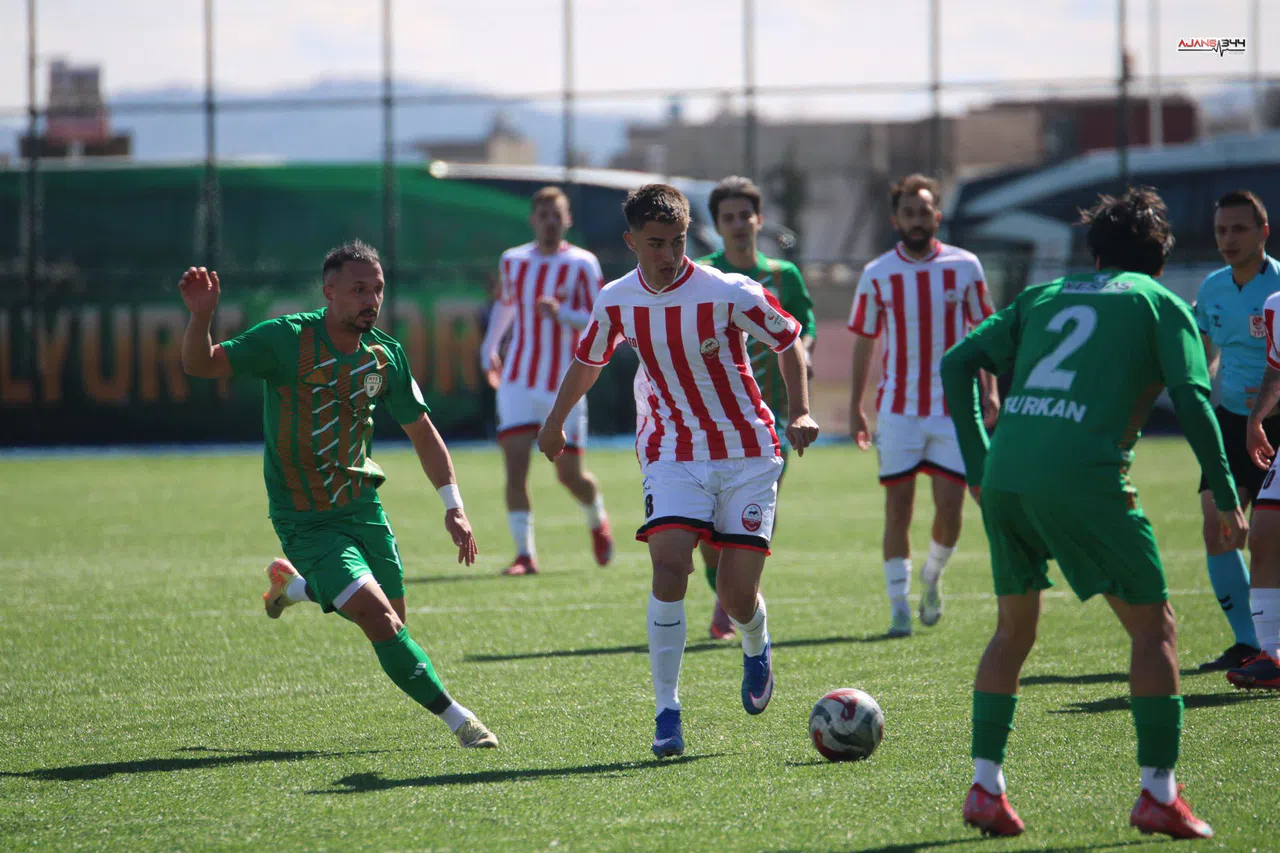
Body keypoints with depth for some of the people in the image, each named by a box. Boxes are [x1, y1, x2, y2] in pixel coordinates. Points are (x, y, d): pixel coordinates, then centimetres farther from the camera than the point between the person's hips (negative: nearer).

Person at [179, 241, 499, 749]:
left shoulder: (385, 355, -3)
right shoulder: (286, 340, -17)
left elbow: (421, 431, 9)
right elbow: (200, 365, -18)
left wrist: (453, 506, 2)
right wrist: (201, 316, -39)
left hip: (362, 505, 6)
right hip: (305, 520, -6)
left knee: (391, 619, 14)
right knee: (380, 621, -20)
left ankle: (294, 584, 39)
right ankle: (456, 720, -10)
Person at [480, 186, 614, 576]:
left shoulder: (582, 264, -5)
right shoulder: (513, 261, 7)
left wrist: (561, 313, -26)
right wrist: (489, 347, 25)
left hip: (564, 384, -2)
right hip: (518, 381, 3)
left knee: (570, 474, 1)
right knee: (515, 463, -12)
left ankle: (598, 520, 34)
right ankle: (525, 554, -9)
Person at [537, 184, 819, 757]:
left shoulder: (728, 294, -15)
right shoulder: (616, 302, -4)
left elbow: (789, 340, -2)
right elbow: (588, 360, 16)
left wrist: (799, 413, -13)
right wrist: (556, 421, 28)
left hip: (747, 454, -2)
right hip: (672, 452, 2)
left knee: (737, 592, -3)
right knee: (669, 566, -21)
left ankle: (756, 649, 36)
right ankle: (667, 713, -15)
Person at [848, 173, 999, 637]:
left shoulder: (965, 266, 1)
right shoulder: (877, 275, 1)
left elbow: (983, 332, 9)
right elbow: (864, 342, 7)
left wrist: (989, 389, 1)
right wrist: (855, 407, 5)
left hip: (954, 407, 0)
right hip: (897, 408, 0)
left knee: (949, 505, -5)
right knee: (898, 507, -3)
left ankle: (932, 576, 23)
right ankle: (899, 605, 5)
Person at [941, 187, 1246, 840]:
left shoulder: (1045, 296, 24)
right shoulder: (1159, 303, 11)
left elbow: (957, 364, 17)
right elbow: (1191, 396, -3)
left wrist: (978, 466, 18)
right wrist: (1224, 495, 0)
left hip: (1004, 476, 5)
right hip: (1084, 475, -5)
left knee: (1013, 629, 21)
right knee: (1153, 626, 8)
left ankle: (985, 787, 16)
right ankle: (1158, 794, 5)